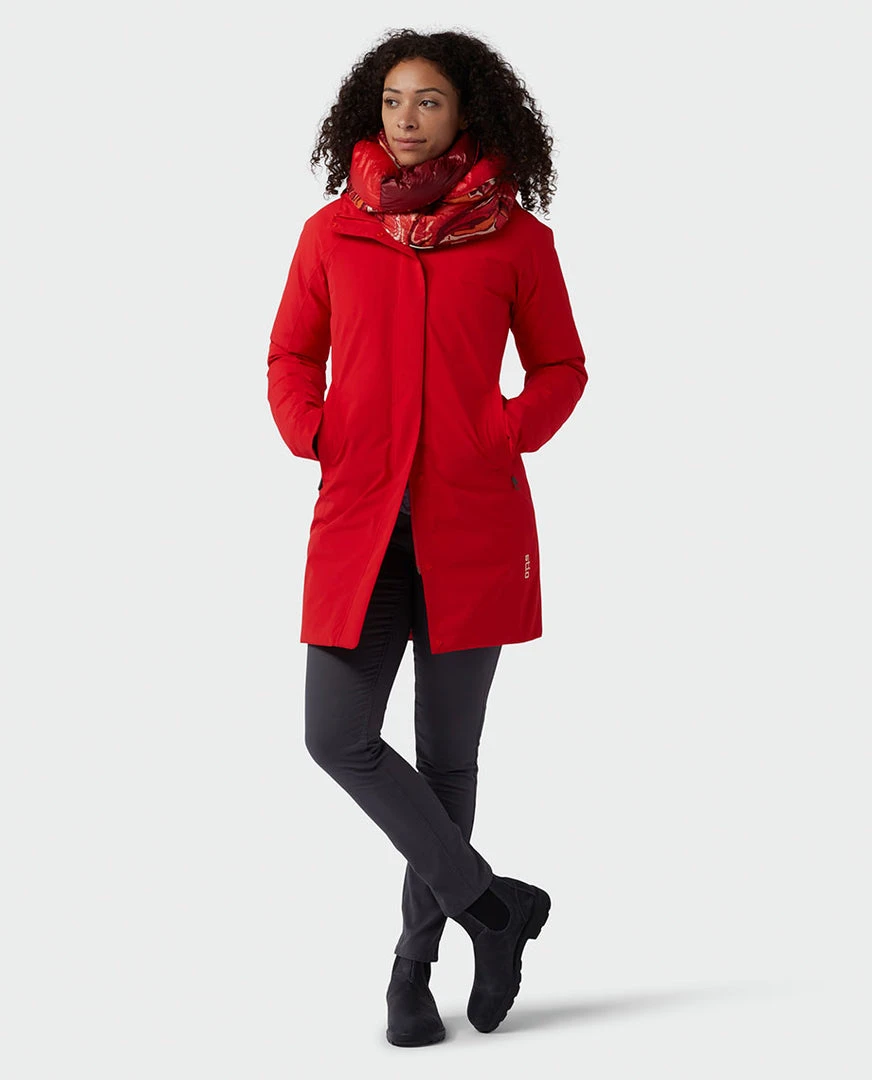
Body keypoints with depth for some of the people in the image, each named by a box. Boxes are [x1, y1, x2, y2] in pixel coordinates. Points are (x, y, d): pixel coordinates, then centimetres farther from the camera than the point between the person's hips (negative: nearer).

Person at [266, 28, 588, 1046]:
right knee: (338, 737, -9)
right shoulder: (332, 231, 7)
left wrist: (509, 436, -6)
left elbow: (560, 367, 11)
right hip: (358, 515, 2)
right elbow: (290, 357, 16)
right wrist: (313, 436, -2)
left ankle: (415, 963, 20)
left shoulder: (516, 236, 3)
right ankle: (491, 902, 5)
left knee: (447, 749, 5)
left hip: (471, 520, -1)